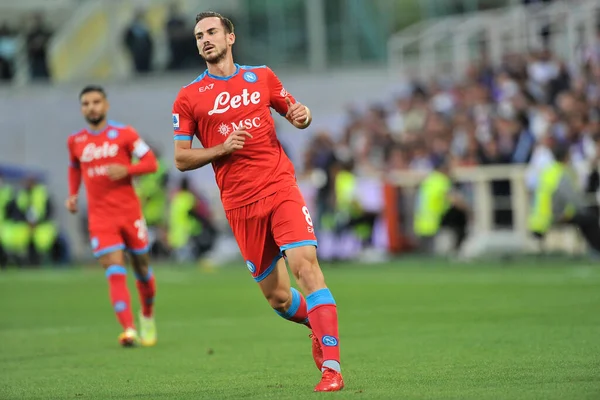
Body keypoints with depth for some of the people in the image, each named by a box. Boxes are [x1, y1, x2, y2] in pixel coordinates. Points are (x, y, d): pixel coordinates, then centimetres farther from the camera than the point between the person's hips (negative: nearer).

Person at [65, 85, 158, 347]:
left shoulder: (124, 134, -1)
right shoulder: (75, 141, 7)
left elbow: (151, 163, -2)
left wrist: (126, 170, -19)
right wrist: (73, 195, 11)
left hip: (130, 211, 0)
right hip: (100, 216, 1)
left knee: (141, 266, 11)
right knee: (115, 272, -13)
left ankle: (148, 316, 37)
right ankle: (129, 330, -21)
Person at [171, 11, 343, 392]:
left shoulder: (262, 77, 10)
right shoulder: (189, 97, 6)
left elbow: (294, 111, 22)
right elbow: (181, 160, 6)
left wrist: (302, 115, -2)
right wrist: (221, 149, -11)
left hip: (281, 186, 0)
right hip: (240, 203, 0)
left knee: (306, 264, -20)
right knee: (278, 297, 3)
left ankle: (331, 365, -21)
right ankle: (319, 325, 36)